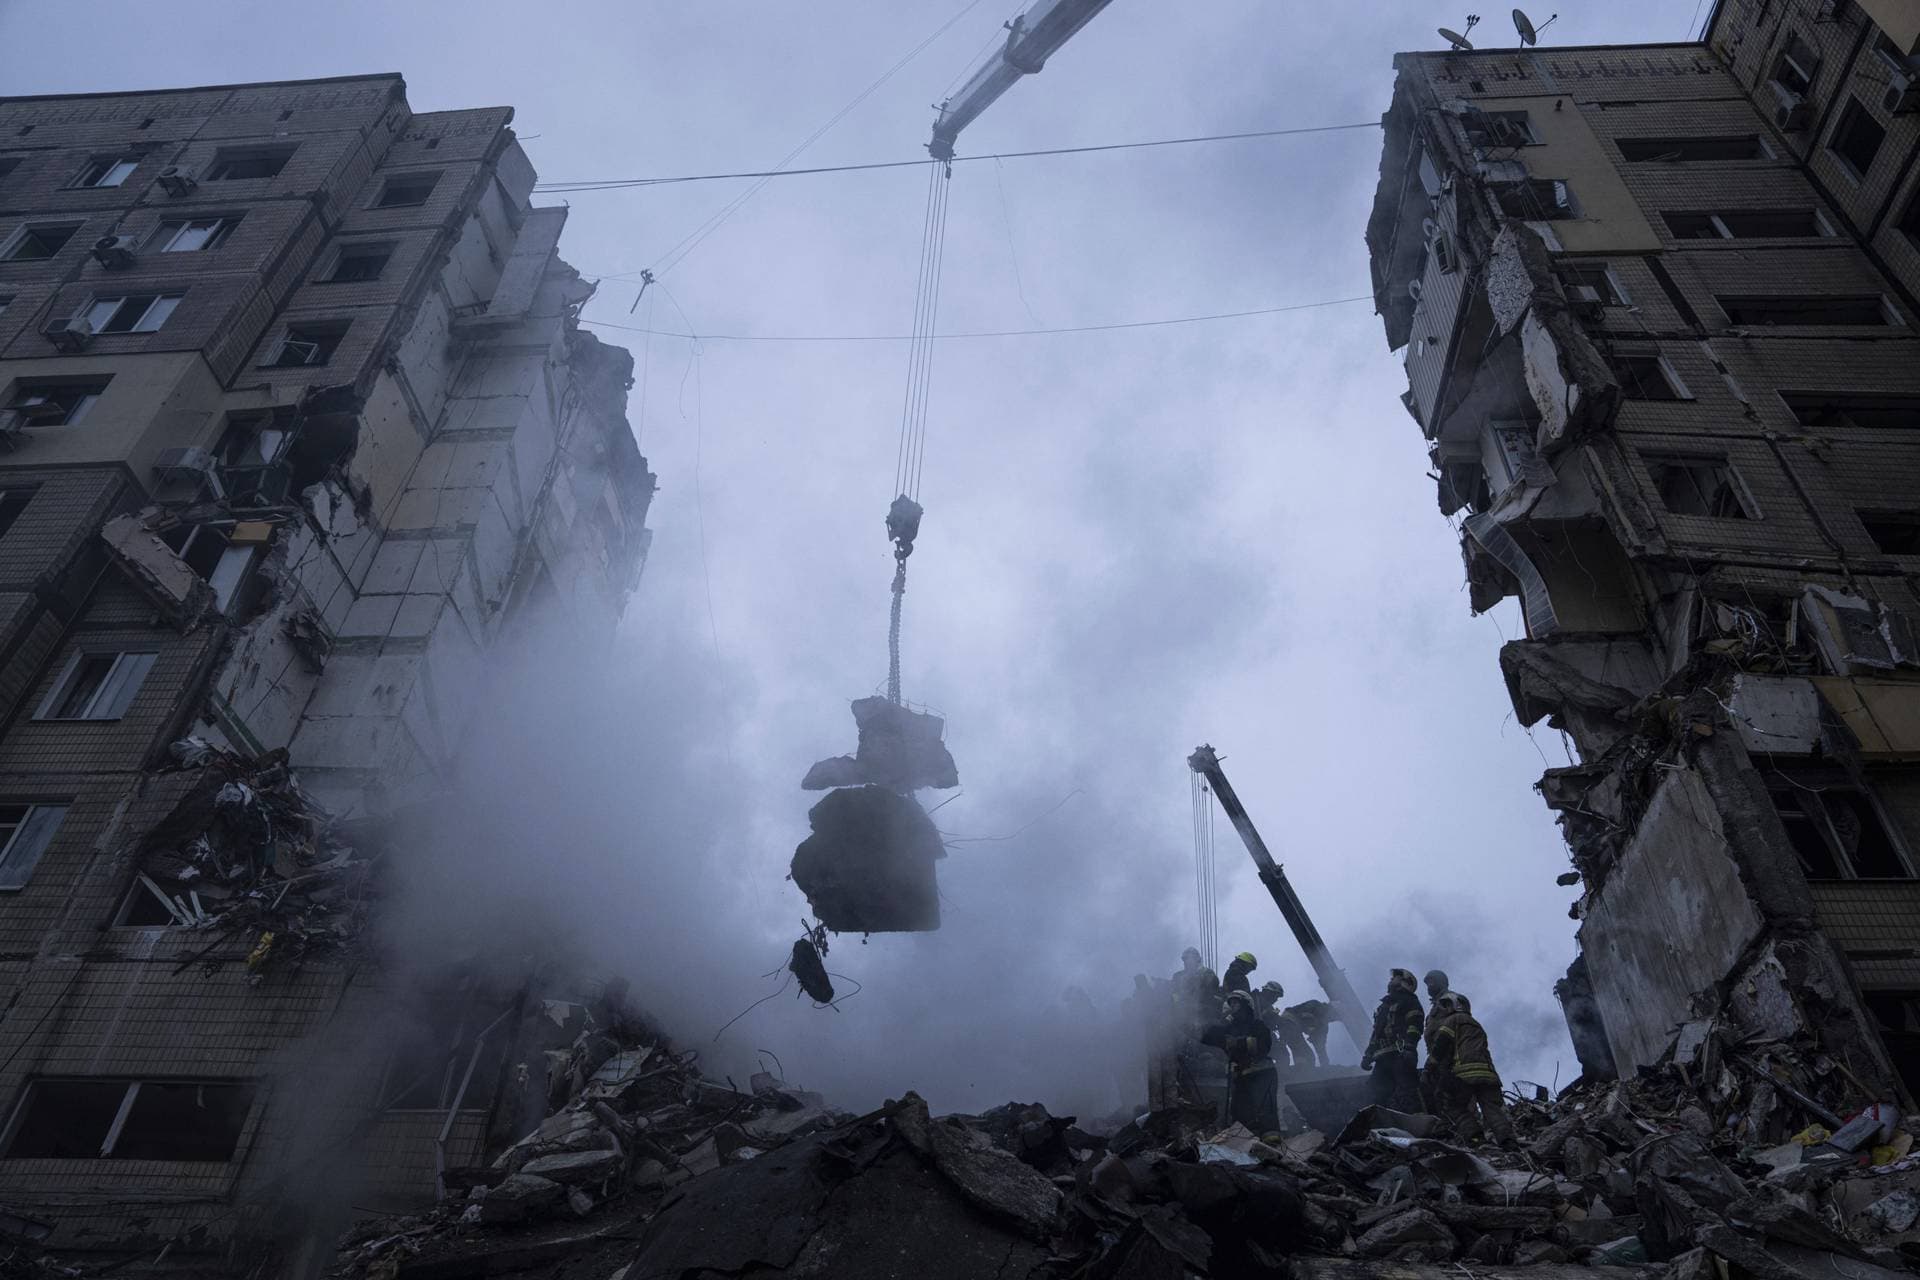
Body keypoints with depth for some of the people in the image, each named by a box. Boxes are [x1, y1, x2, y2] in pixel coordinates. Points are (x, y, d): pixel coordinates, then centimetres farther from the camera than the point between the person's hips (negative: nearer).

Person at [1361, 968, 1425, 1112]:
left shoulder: (1409, 1001, 8)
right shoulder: (1384, 1005, 32)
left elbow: (1415, 1025, -9)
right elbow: (1376, 1032, 31)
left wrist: (1409, 1046, -24)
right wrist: (1368, 1055, 22)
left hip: (1400, 1055, -8)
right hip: (1382, 1057, 8)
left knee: (1407, 1094, -17)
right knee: (1380, 1097, -1)